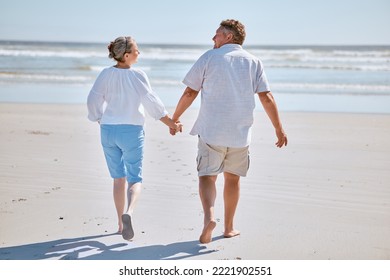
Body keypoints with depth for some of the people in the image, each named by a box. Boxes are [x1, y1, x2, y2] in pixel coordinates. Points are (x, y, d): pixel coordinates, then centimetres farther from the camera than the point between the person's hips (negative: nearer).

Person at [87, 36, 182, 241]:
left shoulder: (106, 74, -3)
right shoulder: (138, 76, -12)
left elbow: (94, 99, -2)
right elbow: (151, 103, -12)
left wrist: (100, 120, 16)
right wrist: (171, 124, -3)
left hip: (108, 131, 3)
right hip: (132, 132, -3)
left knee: (118, 178, 17)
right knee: (134, 179, 4)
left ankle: (121, 223, 21)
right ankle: (128, 213, -24)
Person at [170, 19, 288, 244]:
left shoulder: (209, 57, 1)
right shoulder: (253, 62, 6)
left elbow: (190, 93, 2)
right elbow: (266, 97, -1)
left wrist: (175, 118, 15)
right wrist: (279, 129, 3)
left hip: (211, 131, -2)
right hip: (240, 133, 2)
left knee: (207, 176, 3)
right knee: (232, 177, 16)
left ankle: (209, 215, -23)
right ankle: (229, 227, 23)